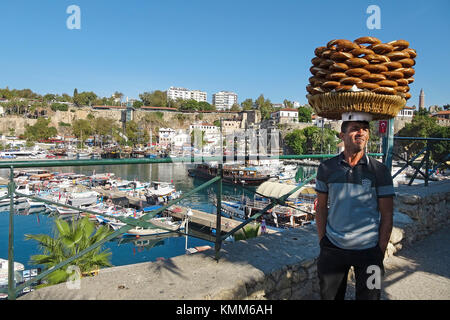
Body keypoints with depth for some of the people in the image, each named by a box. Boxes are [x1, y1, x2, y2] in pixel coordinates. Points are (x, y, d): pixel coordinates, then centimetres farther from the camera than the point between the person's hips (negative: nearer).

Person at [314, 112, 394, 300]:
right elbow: (321, 207, 5)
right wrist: (322, 242, 3)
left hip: (368, 250, -1)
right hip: (333, 248, 1)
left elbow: (387, 215, -1)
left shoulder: (380, 171, -5)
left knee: (368, 296, 11)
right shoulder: (327, 168, -2)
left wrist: (380, 252, -3)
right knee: (329, 296, 14)